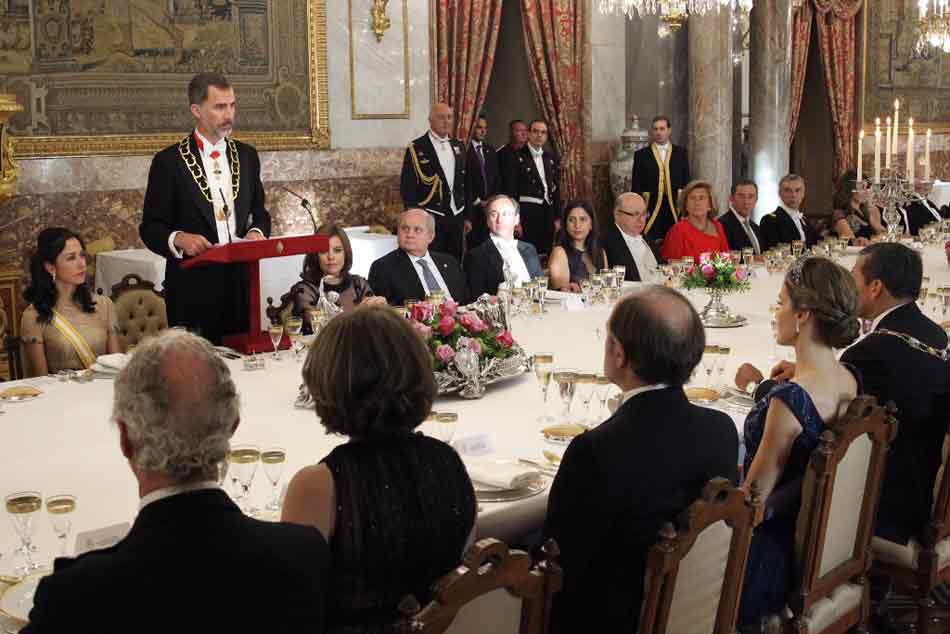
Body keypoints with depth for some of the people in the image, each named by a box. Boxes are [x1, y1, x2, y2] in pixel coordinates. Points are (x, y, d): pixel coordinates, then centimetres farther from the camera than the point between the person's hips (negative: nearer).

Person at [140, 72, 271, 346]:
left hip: (240, 281, 4)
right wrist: (178, 238, -20)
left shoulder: (247, 156, 12)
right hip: (193, 286, -4)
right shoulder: (169, 161, -2)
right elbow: (150, 227, -1)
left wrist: (257, 231, -2)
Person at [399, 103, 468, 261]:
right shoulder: (416, 149, -5)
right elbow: (407, 187, -5)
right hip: (430, 218, -5)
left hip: (457, 217, 5)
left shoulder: (458, 146, 12)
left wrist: (468, 216, 14)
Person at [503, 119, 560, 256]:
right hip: (527, 211, -5)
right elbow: (511, 189, -6)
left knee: (546, 254, 4)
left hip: (548, 211, 5)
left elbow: (556, 188, 16)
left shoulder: (551, 158, 14)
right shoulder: (518, 157, -3)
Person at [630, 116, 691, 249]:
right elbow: (636, 186, 5)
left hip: (676, 208, 1)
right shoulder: (641, 154, 6)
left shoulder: (680, 152, 11)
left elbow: (686, 182, 11)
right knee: (652, 247, -5)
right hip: (651, 209, -1)